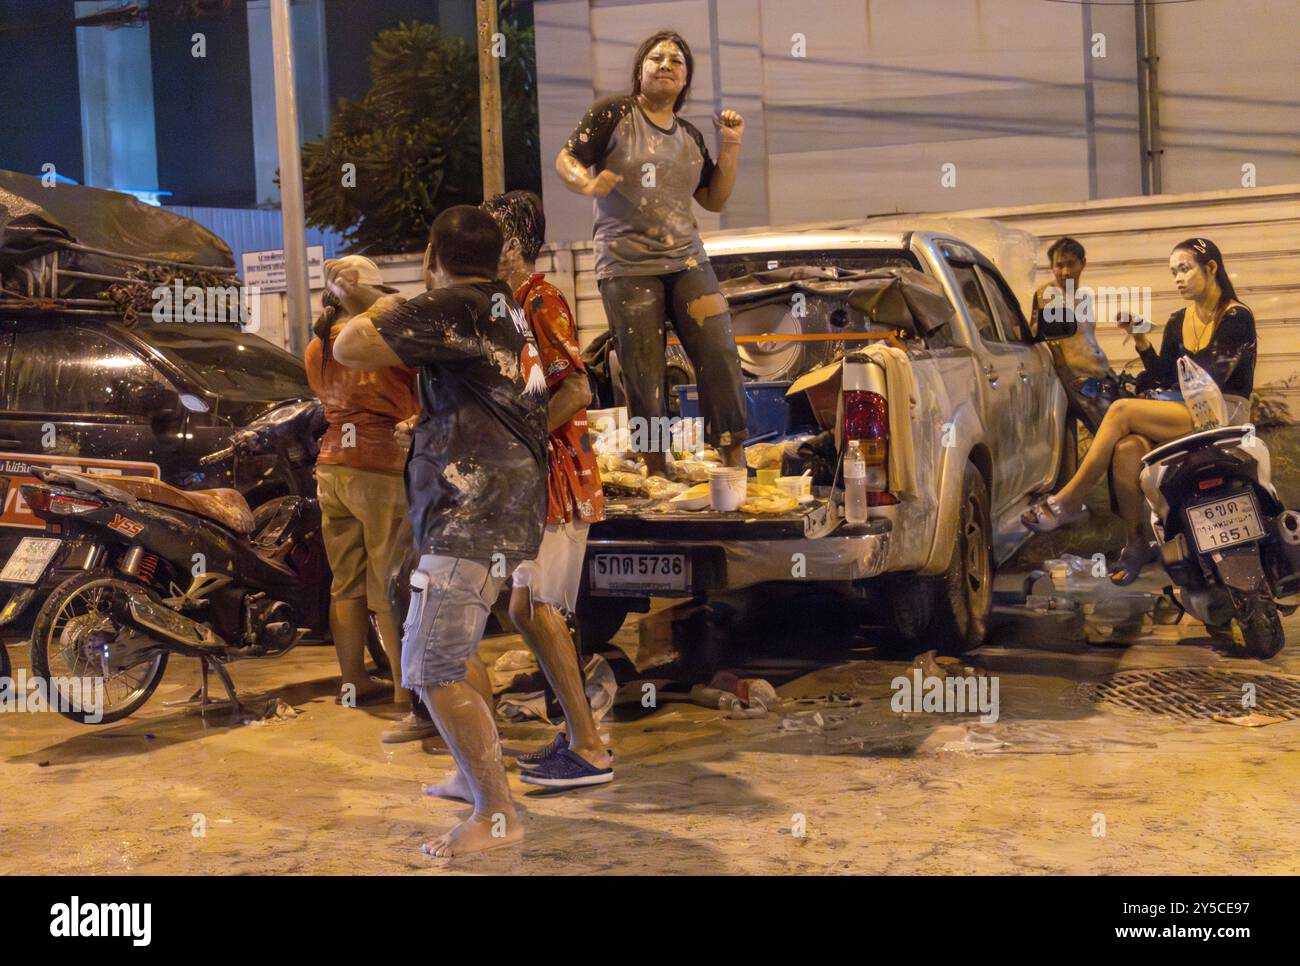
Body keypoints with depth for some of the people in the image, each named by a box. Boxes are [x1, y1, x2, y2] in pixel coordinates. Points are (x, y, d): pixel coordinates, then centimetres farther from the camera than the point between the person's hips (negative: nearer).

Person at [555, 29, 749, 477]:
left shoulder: (690, 136, 14)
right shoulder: (614, 114, -1)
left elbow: (714, 200, 19)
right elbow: (565, 161, -3)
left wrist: (731, 145, 8)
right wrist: (588, 184, -24)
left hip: (687, 260, 4)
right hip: (627, 267, -4)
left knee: (720, 354, -8)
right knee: (644, 375, -2)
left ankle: (735, 463, 0)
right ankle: (656, 476, 9)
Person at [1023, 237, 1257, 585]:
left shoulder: (1237, 318, -6)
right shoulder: (1178, 322, 15)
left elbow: (1211, 380, -12)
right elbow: (1164, 378, 9)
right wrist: (1140, 339, -2)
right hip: (1187, 410, 6)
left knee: (1122, 410, -25)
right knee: (1127, 449, -27)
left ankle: (1068, 501, -18)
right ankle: (1136, 542, -16)